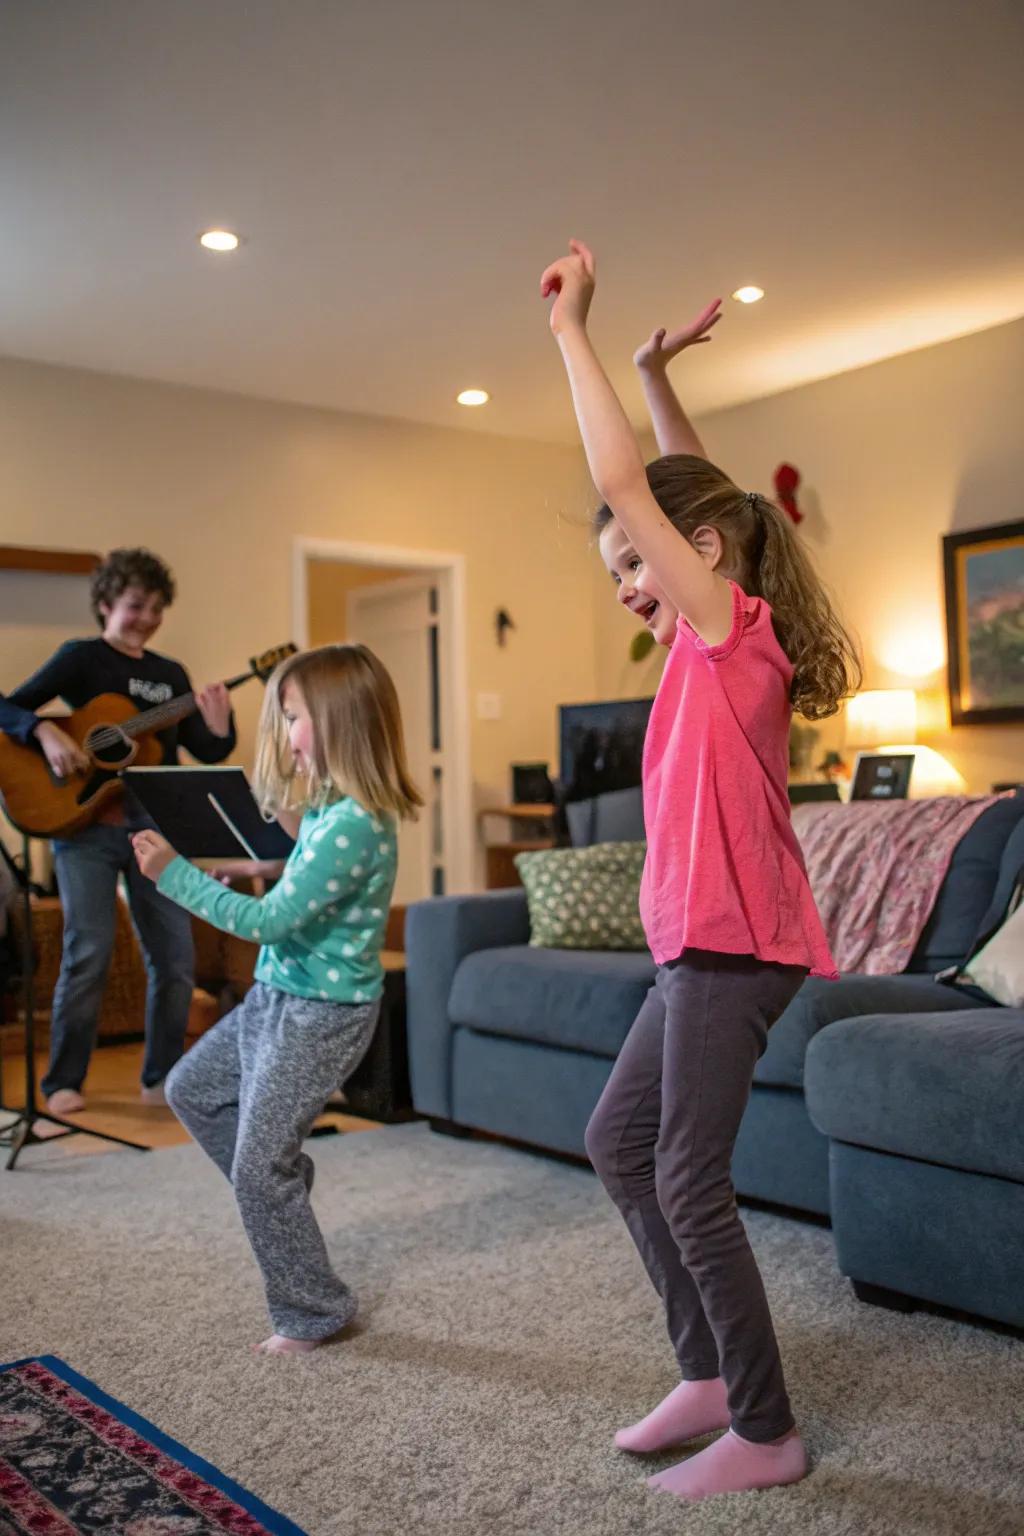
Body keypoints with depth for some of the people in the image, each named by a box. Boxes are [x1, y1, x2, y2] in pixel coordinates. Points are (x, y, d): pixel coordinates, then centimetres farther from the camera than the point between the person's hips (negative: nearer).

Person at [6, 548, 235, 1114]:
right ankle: (63, 1082, 5)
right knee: (89, 952, -11)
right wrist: (46, 733, -23)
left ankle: (161, 1079, 16)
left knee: (175, 955, 2)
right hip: (86, 824, -4)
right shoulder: (80, 657, 0)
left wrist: (220, 728, -11)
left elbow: (207, 754, 9)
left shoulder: (170, 674, 12)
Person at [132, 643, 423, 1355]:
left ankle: (314, 1312, 19)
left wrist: (174, 873, -19)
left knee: (259, 1168, 0)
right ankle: (285, 1186, 37)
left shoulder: (354, 823, -27)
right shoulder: (330, 806, 4)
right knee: (191, 1089, 24)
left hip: (321, 1014, -10)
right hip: (278, 996, 10)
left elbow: (272, 921, -25)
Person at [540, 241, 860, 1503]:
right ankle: (707, 1375, 25)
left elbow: (621, 481, -18)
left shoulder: (732, 626, -12)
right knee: (617, 1140, 15)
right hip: (699, 941, 10)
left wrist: (570, 330, -11)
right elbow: (675, 491, 25)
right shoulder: (713, 640, 12)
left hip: (732, 945, -10)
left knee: (689, 1179, -4)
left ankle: (766, 1432, 13)